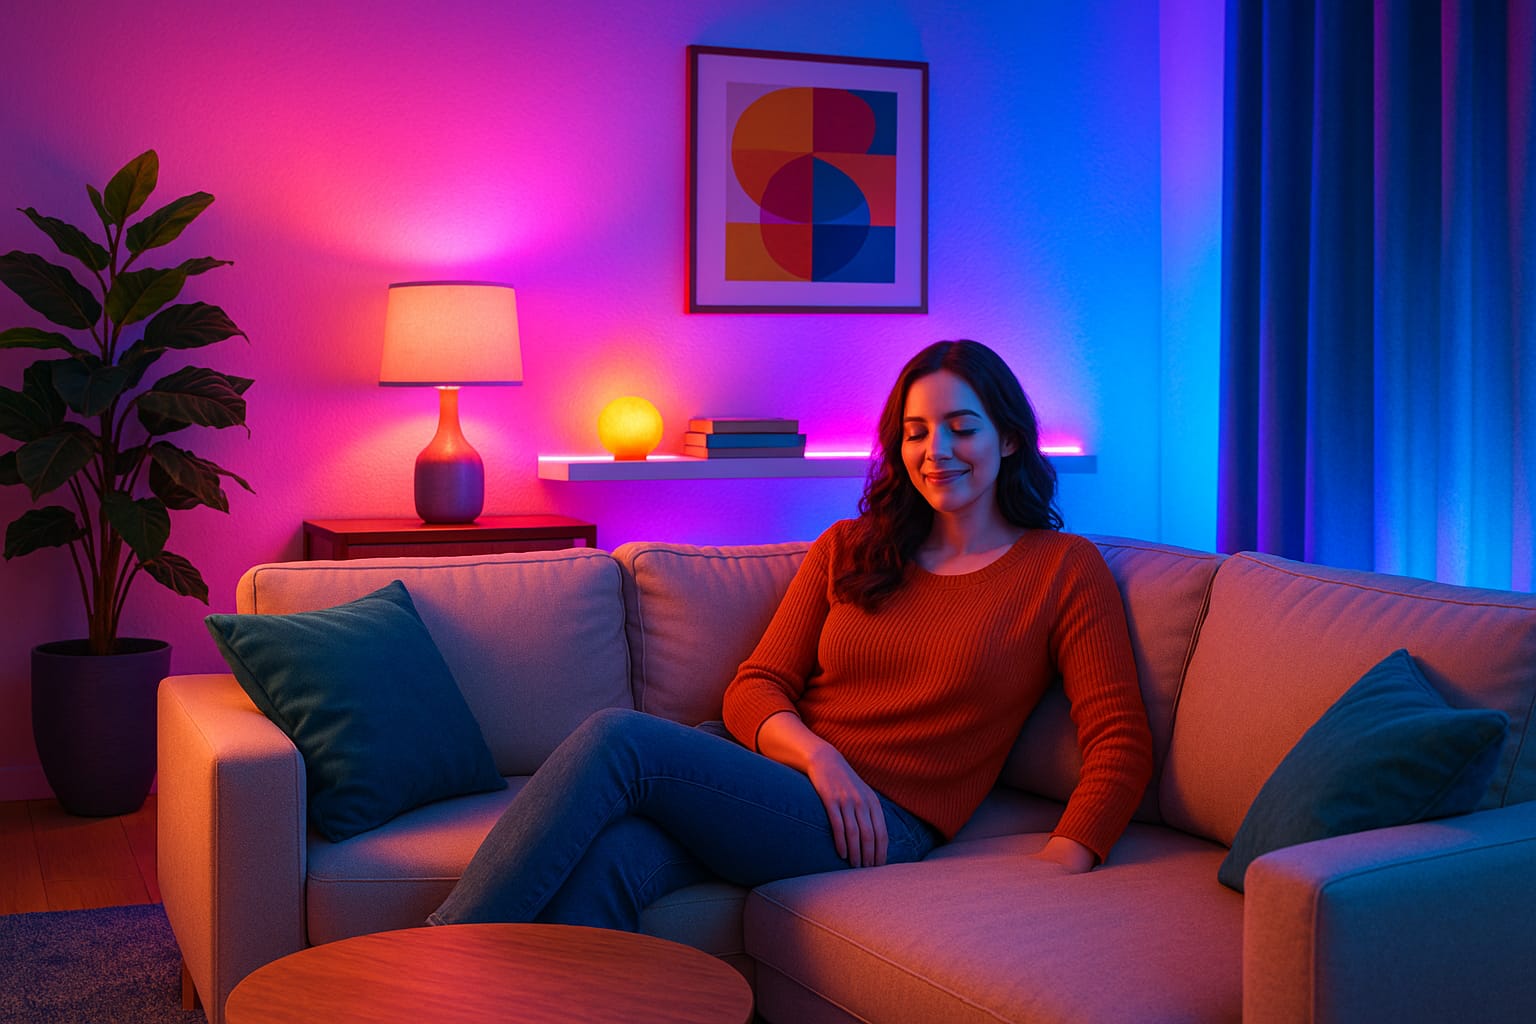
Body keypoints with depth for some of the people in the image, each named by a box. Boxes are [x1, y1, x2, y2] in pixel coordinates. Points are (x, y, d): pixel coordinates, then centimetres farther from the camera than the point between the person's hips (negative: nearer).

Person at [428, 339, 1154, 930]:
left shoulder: (1064, 570, 9)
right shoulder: (847, 550, 21)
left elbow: (1120, 744, 1)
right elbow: (754, 690, 13)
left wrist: (1058, 864, -16)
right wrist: (818, 756, -10)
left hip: (879, 825, -4)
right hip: (769, 776, 4)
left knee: (620, 738, -26)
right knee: (603, 864, -33)